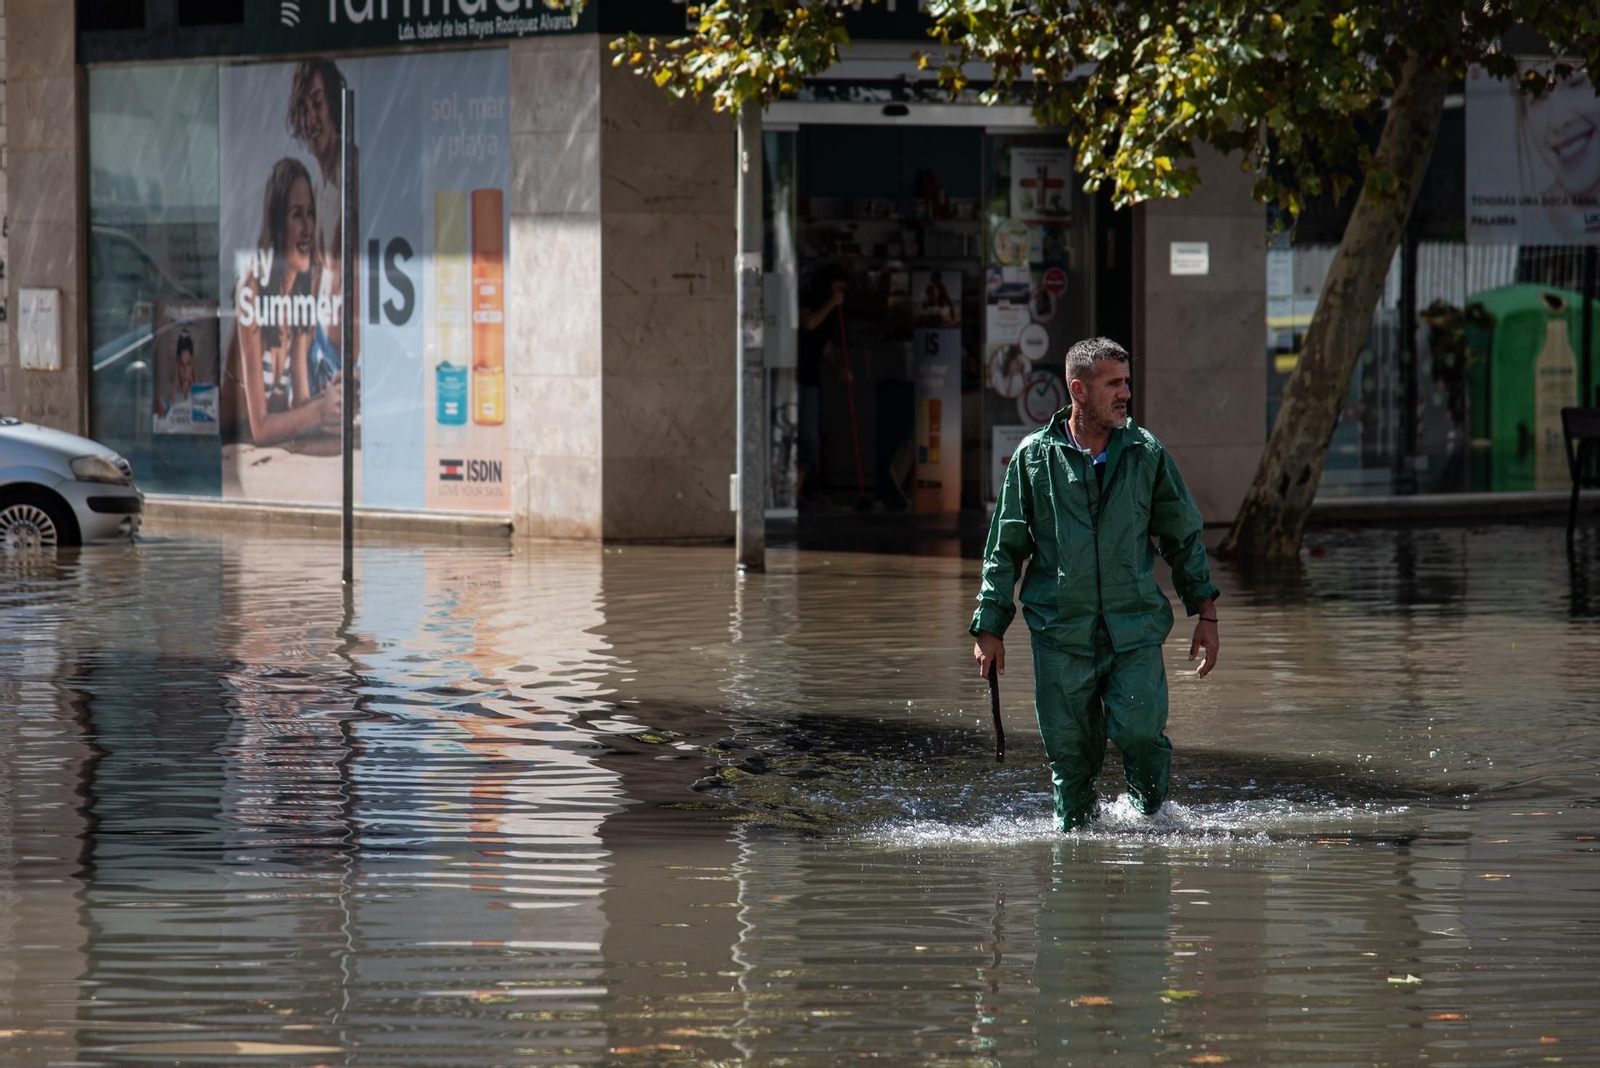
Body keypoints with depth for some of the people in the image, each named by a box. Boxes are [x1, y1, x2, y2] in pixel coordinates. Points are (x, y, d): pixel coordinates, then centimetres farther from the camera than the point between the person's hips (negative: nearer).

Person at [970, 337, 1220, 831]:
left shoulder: (1147, 453, 5)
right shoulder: (1034, 457, 3)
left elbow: (1184, 535, 14)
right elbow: (1005, 548, 9)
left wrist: (1205, 613, 10)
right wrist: (989, 627, 5)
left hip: (1135, 628, 0)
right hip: (1060, 629, 0)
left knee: (1140, 732, -15)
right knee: (1070, 753, 1)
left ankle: (1150, 818, 9)